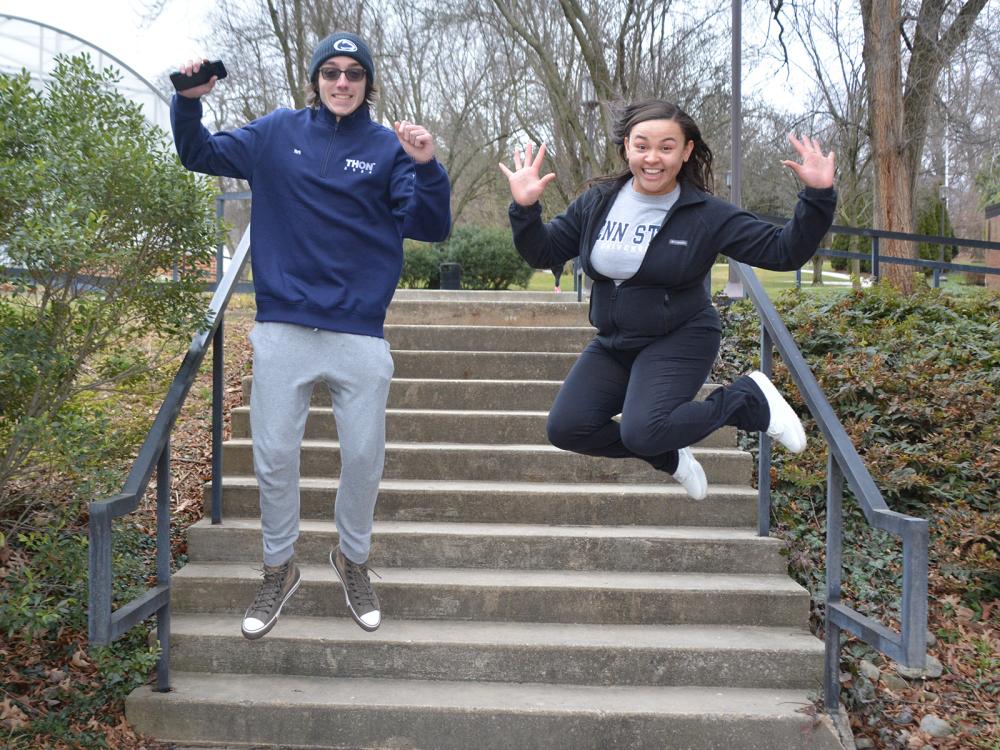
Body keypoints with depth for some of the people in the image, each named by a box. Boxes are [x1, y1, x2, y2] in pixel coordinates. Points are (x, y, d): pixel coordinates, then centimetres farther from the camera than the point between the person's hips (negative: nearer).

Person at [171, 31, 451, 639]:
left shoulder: (388, 148, 2)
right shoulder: (277, 133, 7)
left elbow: (431, 227, -7)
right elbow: (200, 154, 14)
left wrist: (427, 167, -24)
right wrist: (189, 102, -4)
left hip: (360, 332, -1)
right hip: (284, 328, 1)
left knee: (364, 456, 7)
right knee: (274, 456, 6)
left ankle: (353, 558, 32)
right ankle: (280, 569, 26)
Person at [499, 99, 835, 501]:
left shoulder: (707, 215, -12)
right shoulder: (597, 203, -1)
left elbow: (783, 252, -12)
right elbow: (543, 253, 5)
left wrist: (818, 196, -24)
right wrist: (525, 209, -12)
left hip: (679, 343, -5)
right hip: (613, 345, 5)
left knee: (642, 433, -28)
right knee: (565, 429, -10)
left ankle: (748, 398, -1)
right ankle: (669, 454, 14)